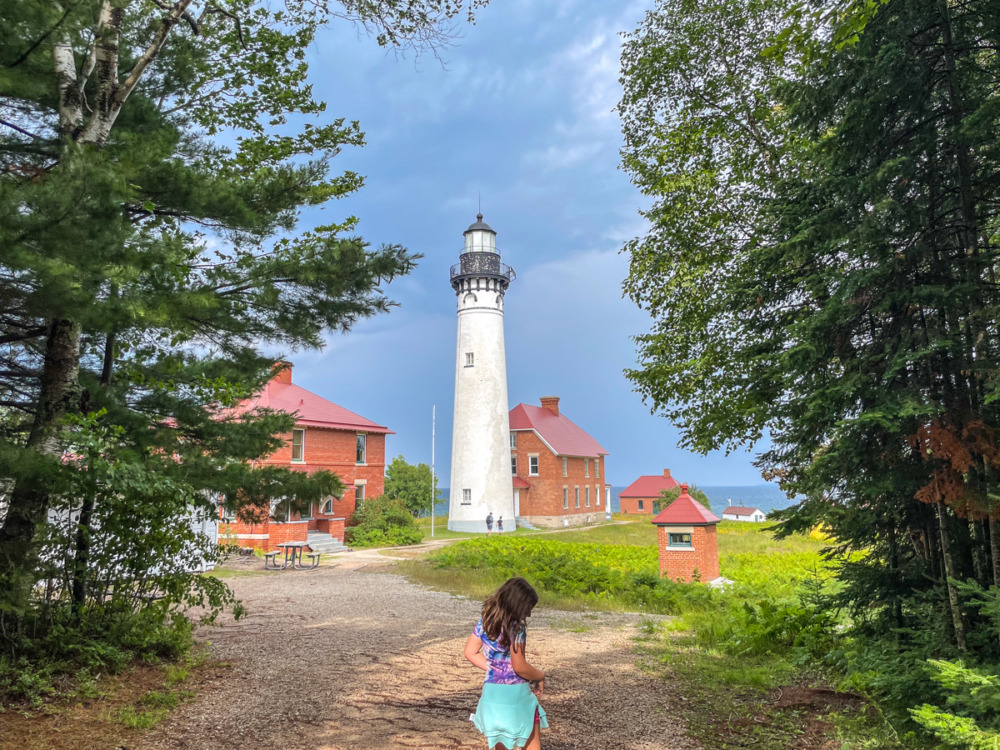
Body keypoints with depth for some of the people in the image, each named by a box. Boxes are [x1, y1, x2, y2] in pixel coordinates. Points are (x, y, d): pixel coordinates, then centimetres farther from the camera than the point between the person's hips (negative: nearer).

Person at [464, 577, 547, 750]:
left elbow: (471, 653, 8)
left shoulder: (485, 620, 2)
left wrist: (495, 669, 9)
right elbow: (519, 667, -20)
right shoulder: (515, 628, -19)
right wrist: (540, 676, -2)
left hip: (491, 692, 6)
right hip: (514, 694, -6)